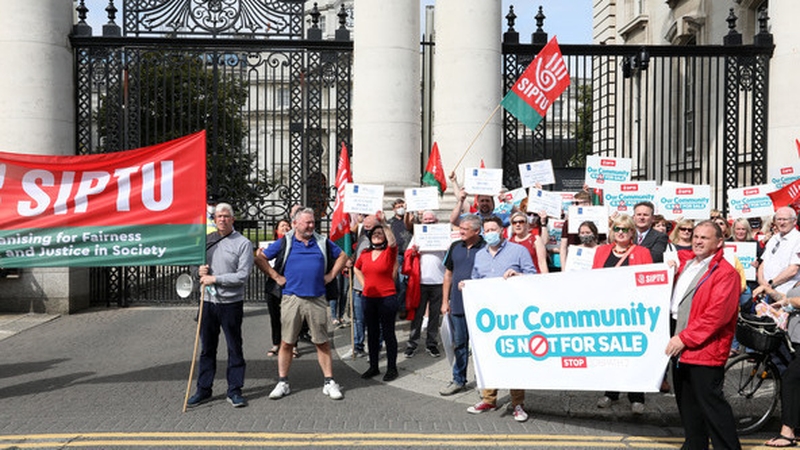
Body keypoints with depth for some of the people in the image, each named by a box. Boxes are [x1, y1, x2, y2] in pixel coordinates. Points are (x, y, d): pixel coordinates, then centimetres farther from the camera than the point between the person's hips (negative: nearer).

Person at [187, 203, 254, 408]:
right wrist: (200, 270, 0)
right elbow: (197, 263, 23)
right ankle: (203, 389, 21)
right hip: (208, 301, 4)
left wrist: (214, 278, -13)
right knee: (207, 347, 11)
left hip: (231, 303, -4)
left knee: (235, 348, 4)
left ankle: (234, 391, 13)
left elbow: (243, 276, -13)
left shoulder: (243, 243, -5)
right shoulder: (207, 239, 11)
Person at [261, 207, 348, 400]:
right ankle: (282, 382, 14)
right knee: (286, 342, 3)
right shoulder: (284, 243, 3)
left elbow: (342, 256, 20)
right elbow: (261, 257, 7)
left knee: (322, 342, 5)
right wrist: (276, 277, 1)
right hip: (291, 299, -1)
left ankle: (329, 382, 12)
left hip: (317, 299, 2)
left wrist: (331, 275, 9)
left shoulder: (322, 242, 10)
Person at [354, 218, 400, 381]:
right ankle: (373, 366, 23)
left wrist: (384, 224, -22)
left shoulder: (389, 252, -5)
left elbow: (392, 242, -28)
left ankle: (392, 368, 11)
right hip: (368, 298, 5)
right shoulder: (365, 253, 7)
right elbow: (357, 268, 24)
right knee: (372, 333, 13)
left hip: (387, 298, -5)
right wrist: (364, 284, 12)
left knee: (388, 333, 2)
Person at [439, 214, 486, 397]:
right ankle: (458, 380, 24)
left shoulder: (485, 249, -8)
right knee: (458, 344, 13)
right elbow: (448, 274, 14)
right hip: (457, 305, 5)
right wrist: (445, 301, 11)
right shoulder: (455, 247, 9)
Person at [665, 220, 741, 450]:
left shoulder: (725, 272, -13)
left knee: (710, 402, -5)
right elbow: (675, 300, 28)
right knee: (686, 402, 17)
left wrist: (685, 338, -19)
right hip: (680, 348, 9)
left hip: (705, 350, -9)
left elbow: (717, 314, -20)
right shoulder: (685, 266, 14)